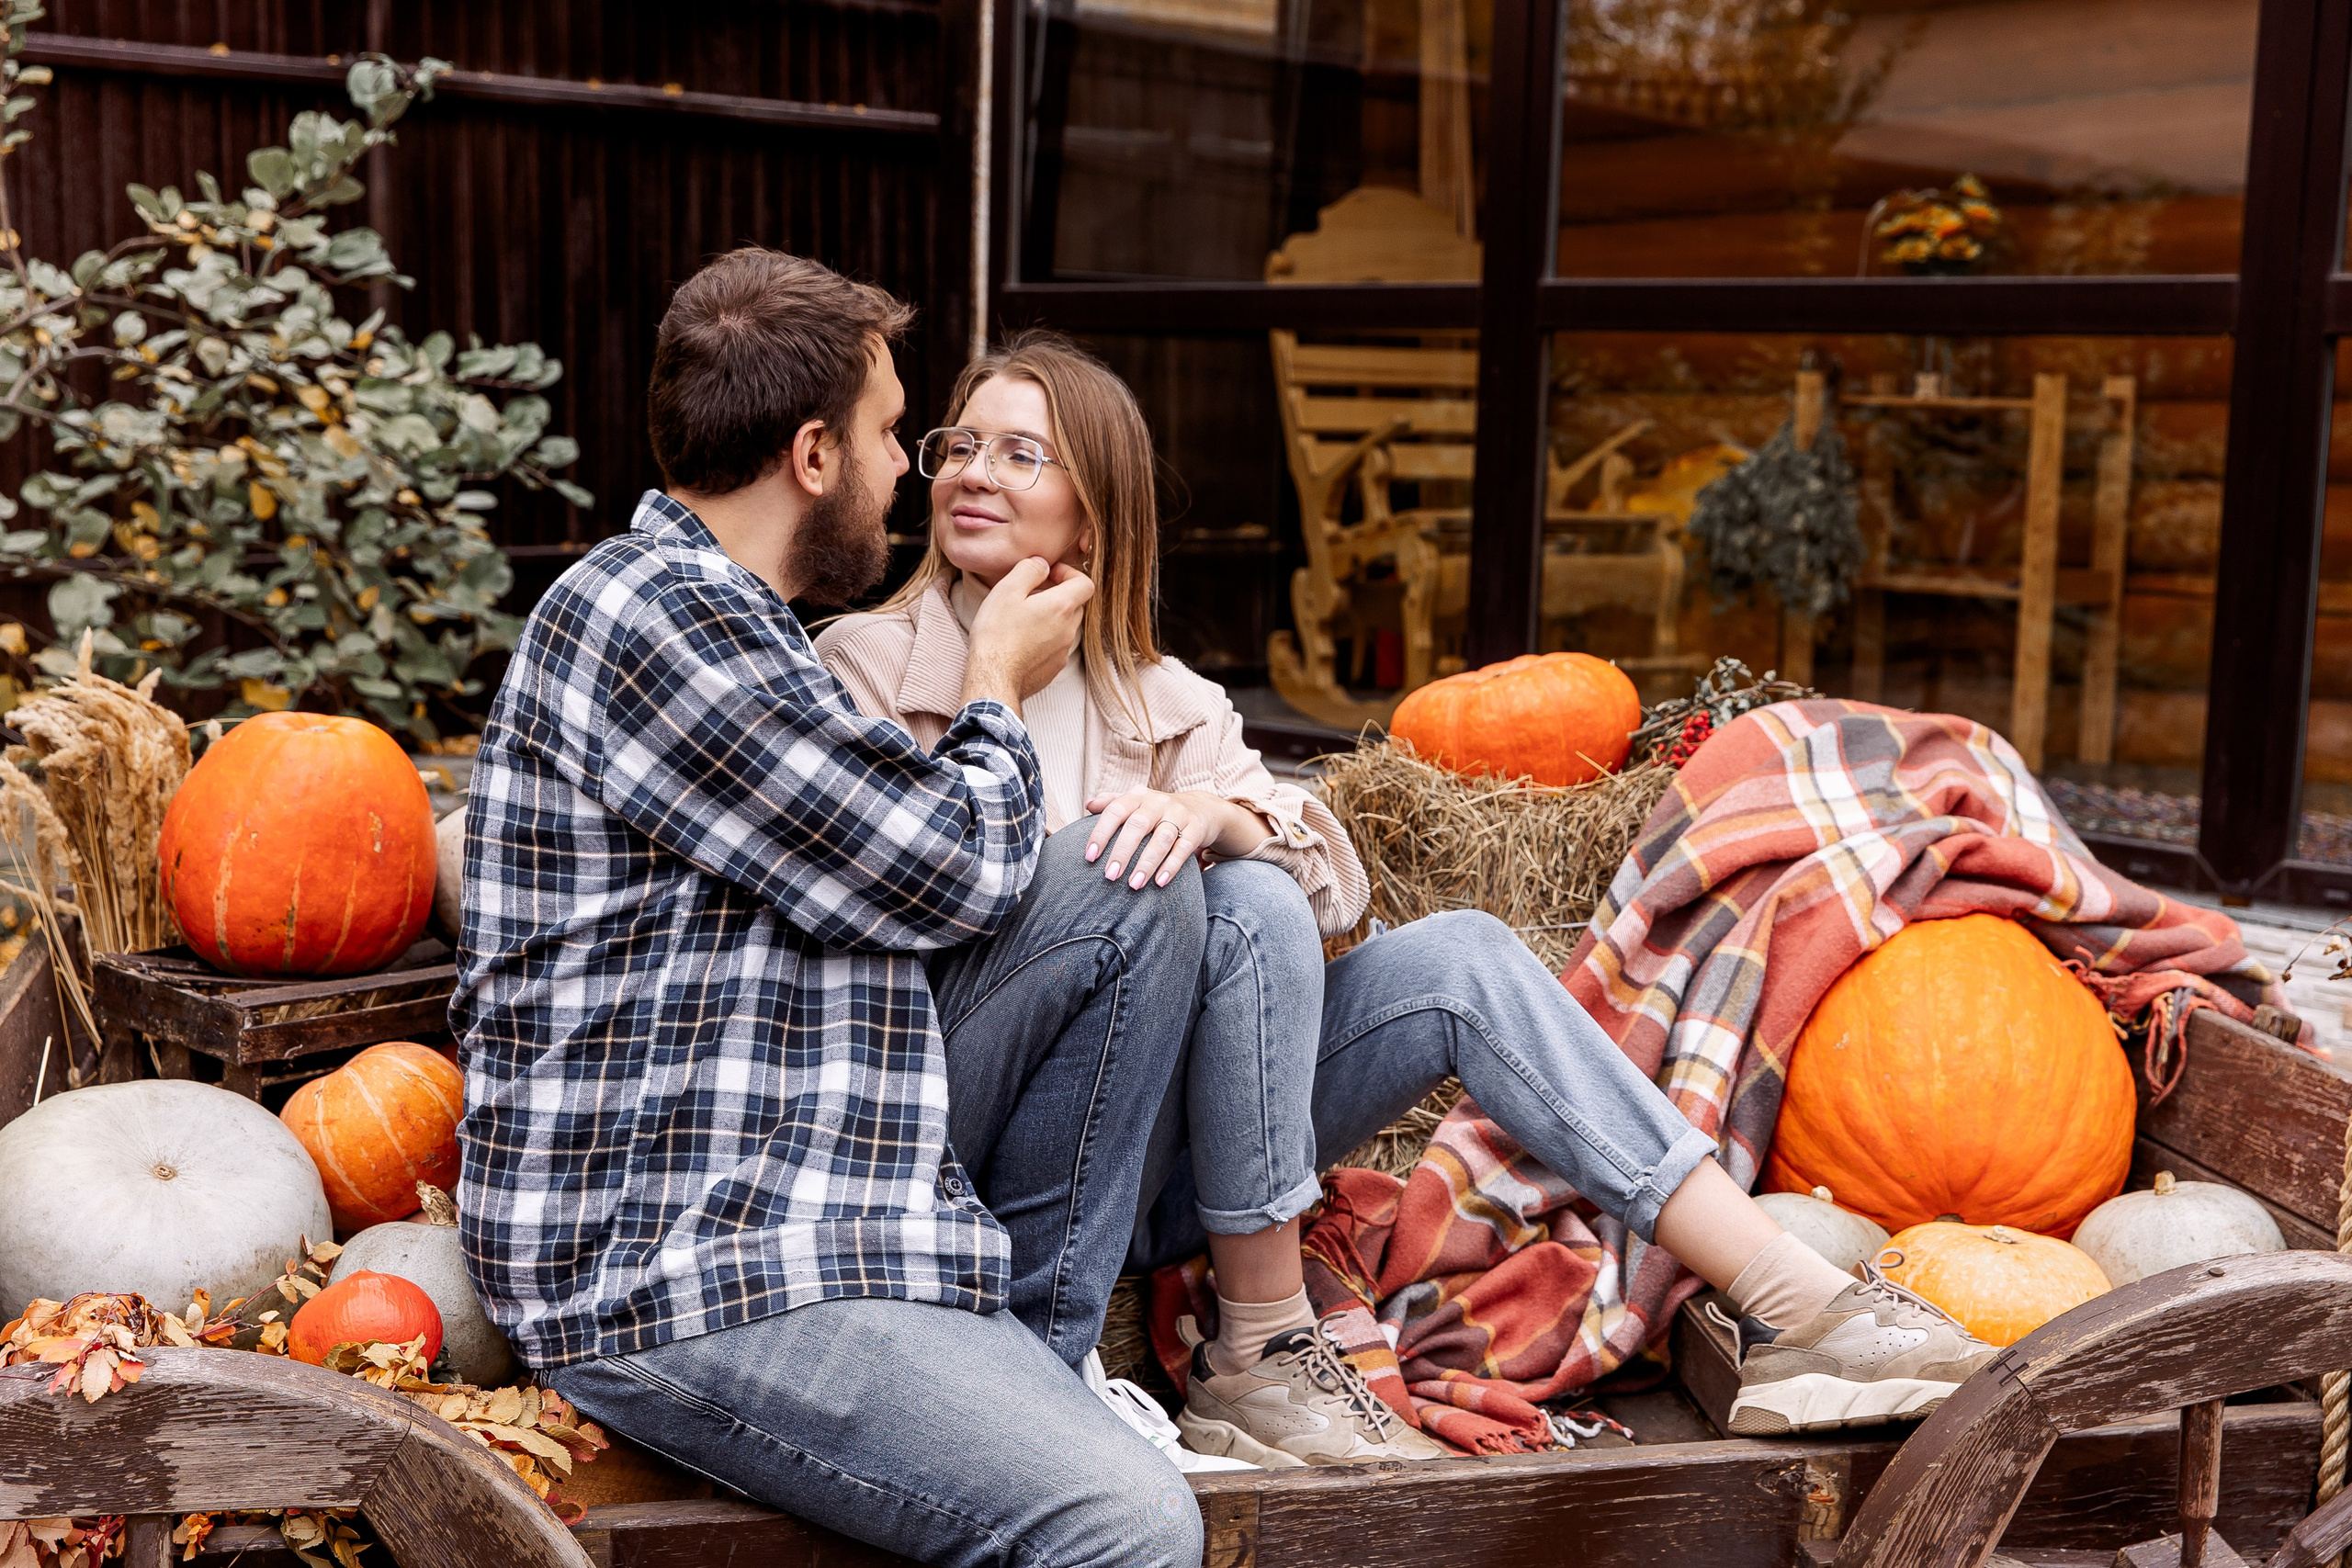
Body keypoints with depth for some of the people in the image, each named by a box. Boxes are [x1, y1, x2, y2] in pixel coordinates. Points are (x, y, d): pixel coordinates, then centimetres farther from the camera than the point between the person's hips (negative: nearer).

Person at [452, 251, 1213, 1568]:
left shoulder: (711, 615, 17)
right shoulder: (654, 616, -16)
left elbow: (884, 872, 22)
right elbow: (951, 876, -13)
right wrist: (998, 689, 5)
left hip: (816, 1180, 10)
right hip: (678, 1273, -10)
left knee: (1138, 890, 2)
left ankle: (1031, 1344, 6)